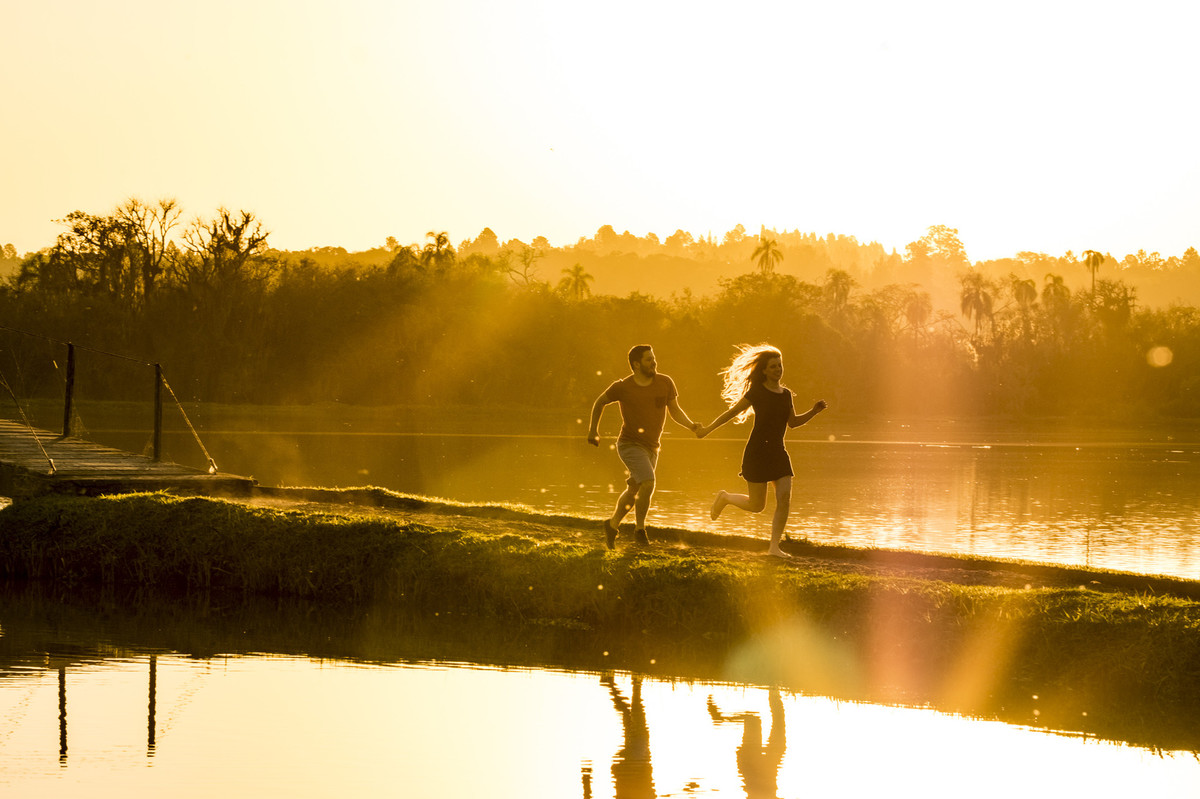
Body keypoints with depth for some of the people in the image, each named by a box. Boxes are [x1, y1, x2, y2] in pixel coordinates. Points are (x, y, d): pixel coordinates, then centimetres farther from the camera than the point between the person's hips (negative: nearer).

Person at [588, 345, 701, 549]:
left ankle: (613, 524, 38)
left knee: (634, 490, 17)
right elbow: (599, 402, 6)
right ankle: (639, 529, -9)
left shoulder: (665, 383, -4)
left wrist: (691, 425, -15)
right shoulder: (622, 387, -11)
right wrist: (594, 430, 6)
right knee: (648, 483, -24)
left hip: (651, 447, 5)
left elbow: (675, 411, 2)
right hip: (630, 445, -5)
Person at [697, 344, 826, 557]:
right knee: (756, 505, -1)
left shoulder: (786, 394, 11)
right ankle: (725, 498, 28)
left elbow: (793, 422, 24)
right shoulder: (757, 393, -7)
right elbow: (731, 412, 0)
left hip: (778, 453, 5)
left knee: (784, 500, -10)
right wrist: (707, 430, 4)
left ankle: (774, 547, -4)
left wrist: (813, 411, 9)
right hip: (757, 452, -5)